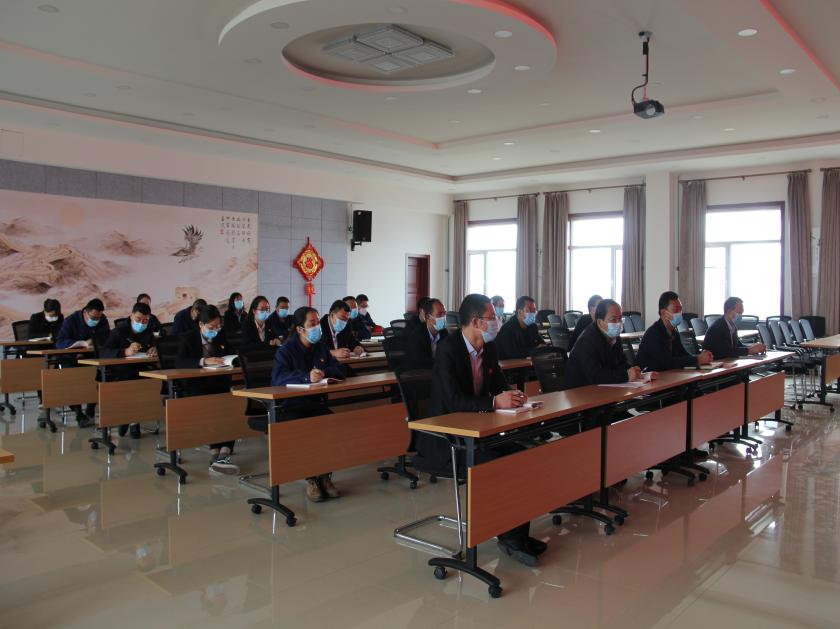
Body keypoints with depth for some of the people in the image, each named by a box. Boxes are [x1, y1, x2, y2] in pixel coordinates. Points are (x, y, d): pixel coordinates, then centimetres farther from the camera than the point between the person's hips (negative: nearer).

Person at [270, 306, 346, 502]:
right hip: (291, 406, -4)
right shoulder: (285, 350, -3)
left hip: (317, 403, 5)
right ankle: (311, 480, -13)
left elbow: (340, 371, 8)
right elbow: (278, 378, -20)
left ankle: (325, 476, -6)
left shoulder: (321, 348, 15)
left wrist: (323, 373, -14)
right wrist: (306, 377, -35)